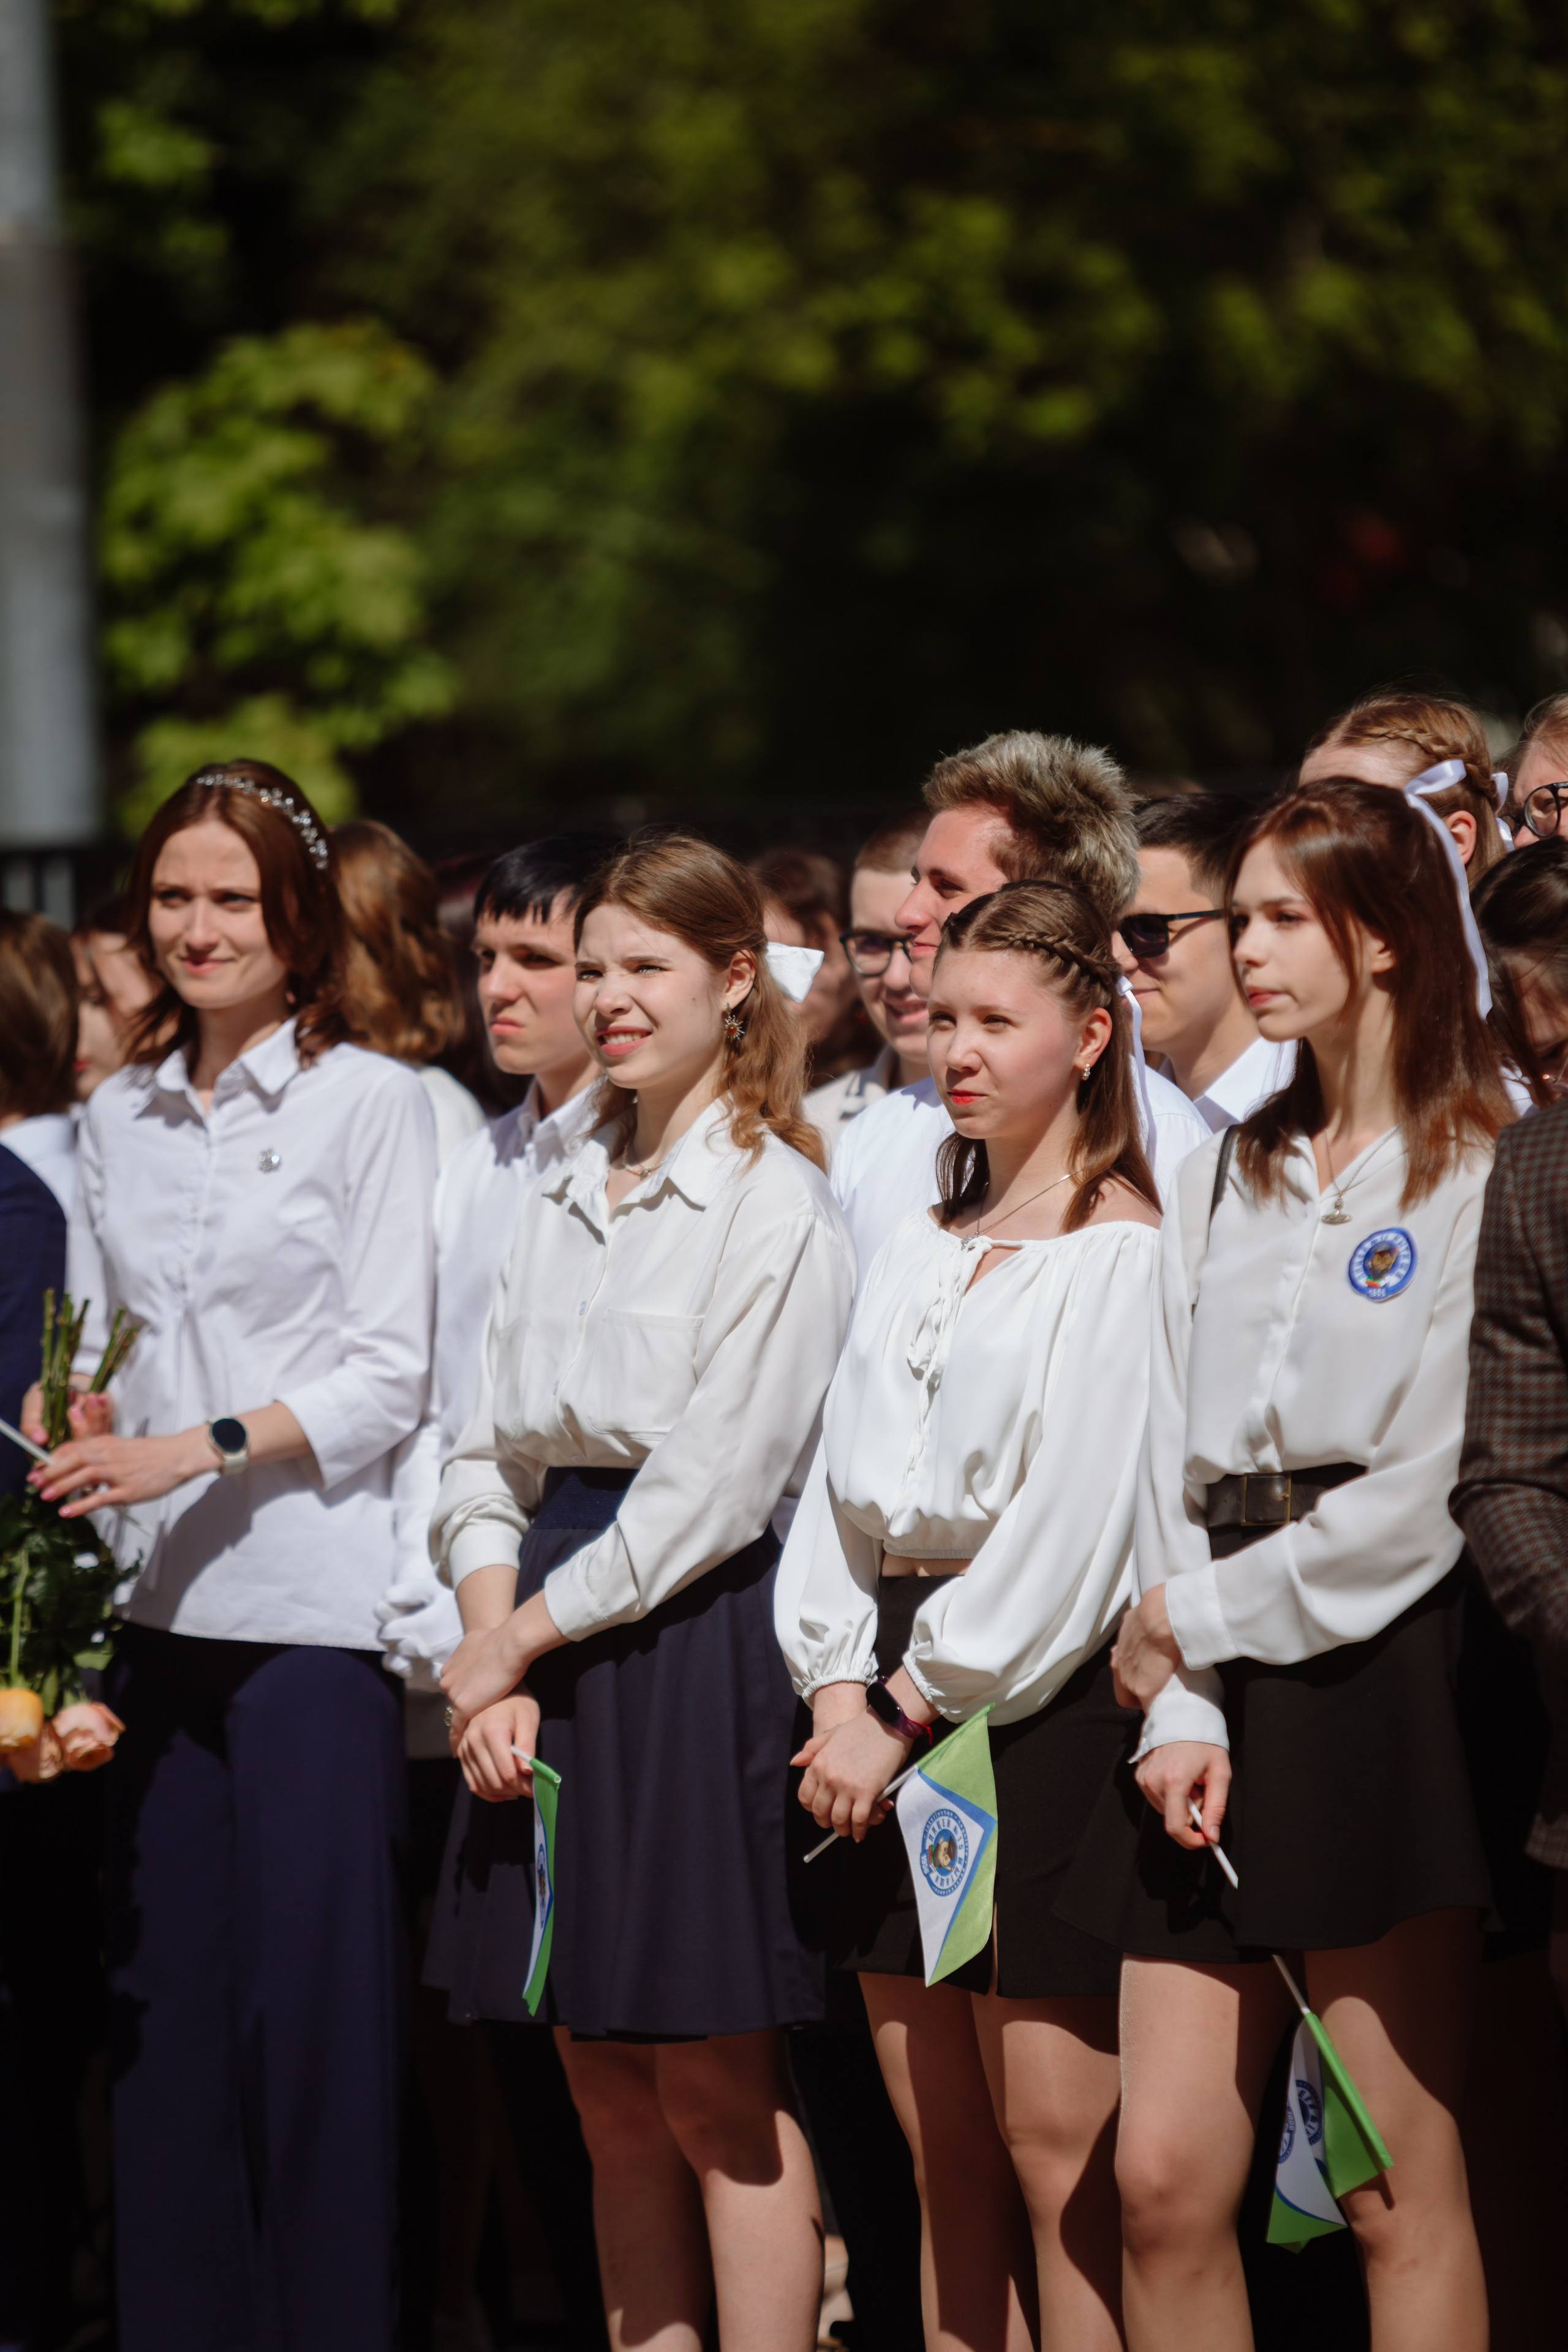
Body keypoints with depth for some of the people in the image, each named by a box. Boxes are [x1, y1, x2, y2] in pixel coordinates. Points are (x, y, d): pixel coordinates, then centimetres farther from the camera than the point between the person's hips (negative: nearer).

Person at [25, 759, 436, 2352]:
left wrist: (197, 1449, -17)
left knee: (313, 1996, -5)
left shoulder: (370, 1103, -1)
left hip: (315, 1608, -5)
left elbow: (387, 1376, -6)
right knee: (163, 1993, 4)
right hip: (161, 1615, 5)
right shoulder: (117, 1118, 14)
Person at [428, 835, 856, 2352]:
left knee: (719, 2092, -5)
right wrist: (490, 1645, -4)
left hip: (693, 1642, -7)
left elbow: (711, 1485, -13)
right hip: (539, 1658, 7)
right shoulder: (559, 1203, 15)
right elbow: (488, 1447, 11)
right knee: (610, 2097, 8)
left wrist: (526, 1637, -10)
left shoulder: (776, 1204, -7)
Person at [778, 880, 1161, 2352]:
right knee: (943, 2160, 8)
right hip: (889, 1698, 7)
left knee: (1055, 2158, -7)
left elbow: (1072, 1526, -12)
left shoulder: (1126, 1251, -6)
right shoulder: (917, 1247, 18)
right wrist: (838, 1682, -2)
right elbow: (841, 1473, 13)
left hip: (1039, 1703, -7)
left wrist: (913, 1711, -11)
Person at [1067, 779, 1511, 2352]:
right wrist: (1181, 1707, -2)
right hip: (1218, 1693, 6)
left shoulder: (1486, 1174, -3)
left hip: (1384, 1675, -6)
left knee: (1400, 2196, -5)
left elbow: (1429, 1491, -10)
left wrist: (1203, 1613, -3)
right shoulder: (1224, 1179, 18)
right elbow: (1175, 1454, 11)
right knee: (1163, 2179, 0)